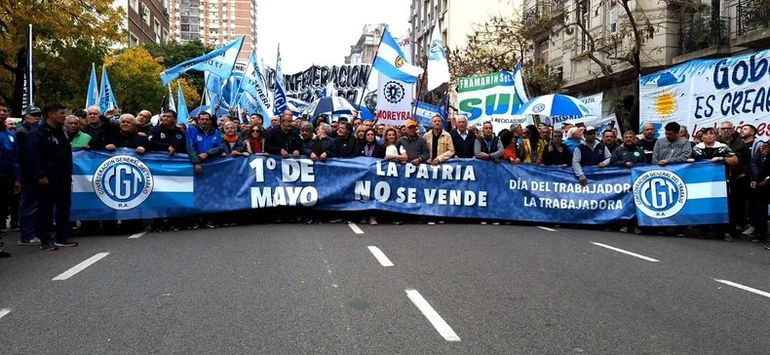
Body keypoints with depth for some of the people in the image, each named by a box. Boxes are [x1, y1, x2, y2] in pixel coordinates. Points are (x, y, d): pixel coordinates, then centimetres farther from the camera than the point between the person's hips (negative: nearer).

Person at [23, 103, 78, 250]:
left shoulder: (61, 132, 16)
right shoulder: (37, 133, -10)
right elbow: (31, 156, -17)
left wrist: (68, 174, 18)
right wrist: (40, 176, -22)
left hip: (63, 179, 8)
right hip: (47, 180, -8)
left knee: (64, 208, 11)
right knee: (45, 210, 1)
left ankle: (62, 238, 20)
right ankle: (45, 240, 9)